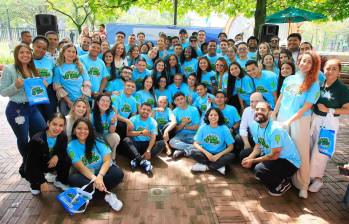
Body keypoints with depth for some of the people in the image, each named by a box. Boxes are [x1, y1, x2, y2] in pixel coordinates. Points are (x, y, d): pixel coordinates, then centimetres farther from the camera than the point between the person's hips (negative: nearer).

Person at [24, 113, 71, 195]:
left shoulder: (63, 137, -18)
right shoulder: (36, 140, -31)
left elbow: (63, 152, -3)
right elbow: (33, 163, -26)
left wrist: (57, 156, -29)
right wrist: (42, 182, -26)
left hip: (51, 163, 3)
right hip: (35, 167, -3)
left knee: (67, 160, -23)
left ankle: (60, 181, 5)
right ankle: (35, 184, 6)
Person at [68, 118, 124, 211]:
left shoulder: (97, 141, -9)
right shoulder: (71, 146, -9)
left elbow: (107, 160, -17)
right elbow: (80, 167, -18)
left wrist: (100, 176, -34)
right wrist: (94, 179, -34)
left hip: (101, 170, 0)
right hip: (85, 174, 1)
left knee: (118, 173, -27)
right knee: (72, 179, -31)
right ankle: (107, 195, -26)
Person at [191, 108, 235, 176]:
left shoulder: (224, 129, -7)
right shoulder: (202, 127, -4)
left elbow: (231, 146, -6)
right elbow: (196, 143, -4)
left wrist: (219, 155, -20)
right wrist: (206, 152, -20)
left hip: (219, 155, 0)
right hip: (206, 154, 0)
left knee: (231, 156, -29)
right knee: (194, 153, -28)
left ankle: (205, 166, -21)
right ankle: (219, 166, -22)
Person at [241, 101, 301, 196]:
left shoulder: (275, 129, -29)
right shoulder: (255, 125, -4)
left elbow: (274, 155, -25)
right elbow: (258, 145, 5)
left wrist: (253, 161, -21)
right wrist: (250, 157, -14)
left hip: (289, 161, -8)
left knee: (260, 170, -29)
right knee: (246, 161, 2)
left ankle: (283, 183, 1)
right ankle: (277, 178, 13)